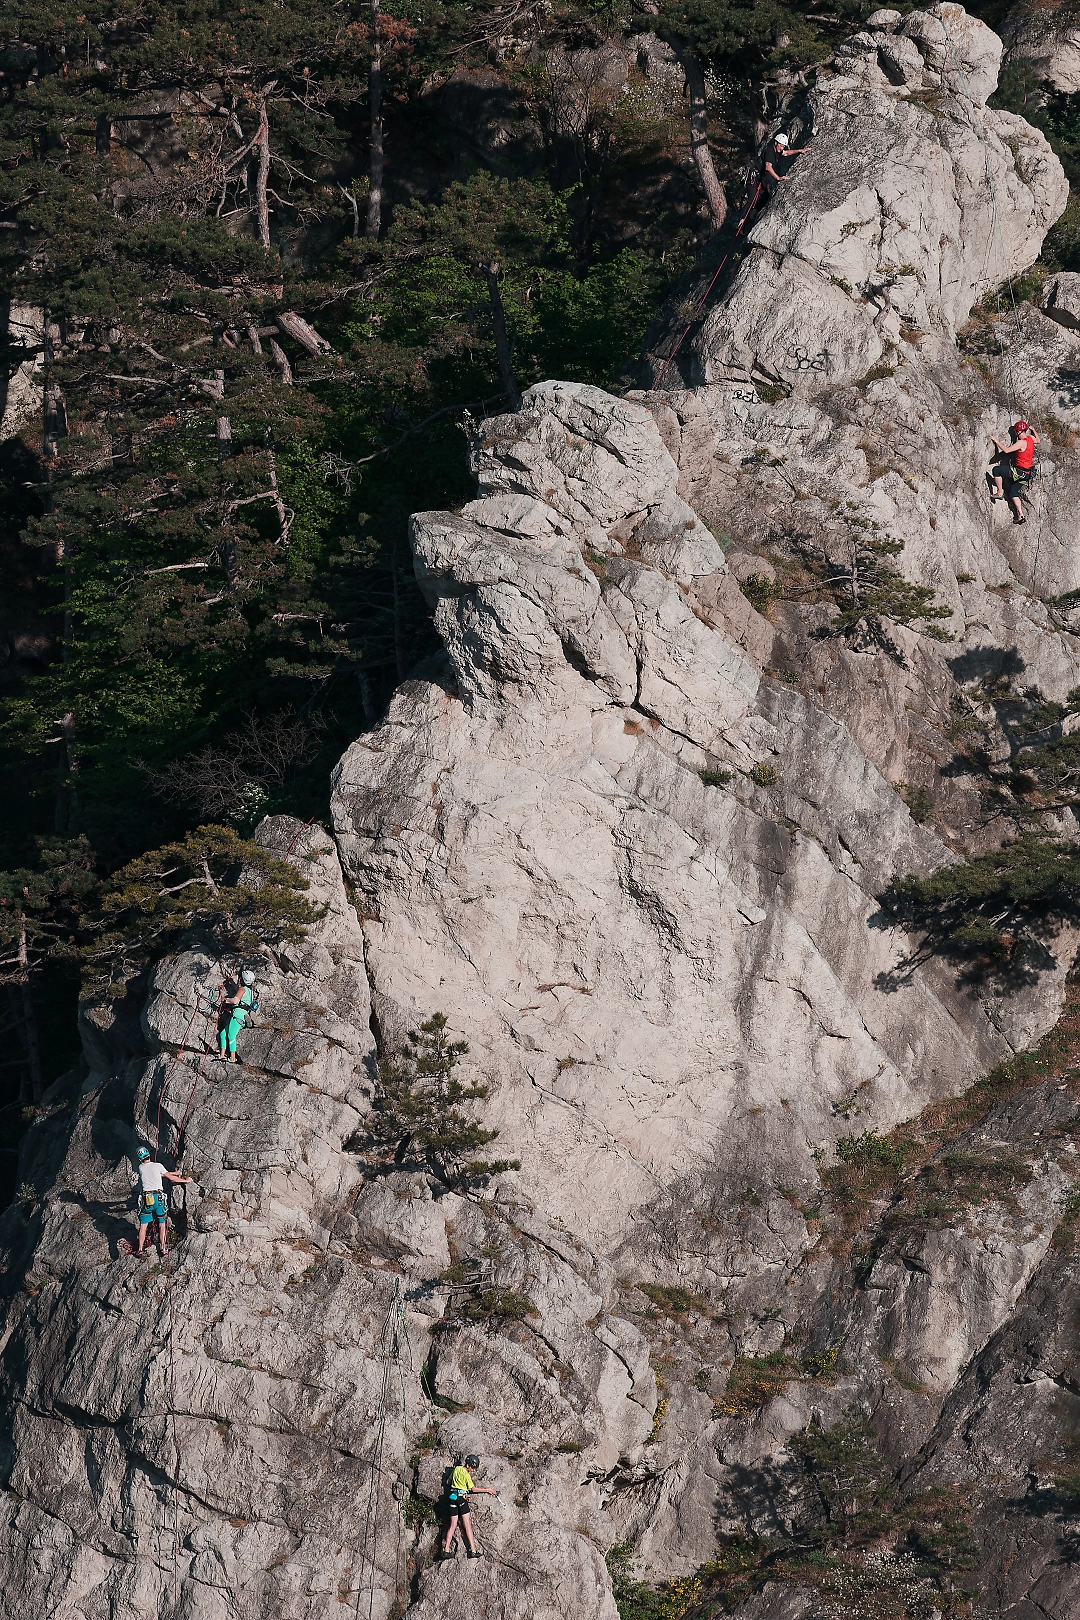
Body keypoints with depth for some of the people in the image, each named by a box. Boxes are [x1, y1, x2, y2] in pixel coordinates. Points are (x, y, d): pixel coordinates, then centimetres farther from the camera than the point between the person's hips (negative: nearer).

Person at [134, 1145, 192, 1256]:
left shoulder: (141, 1168, 8)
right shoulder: (157, 1166, 0)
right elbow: (170, 1177, 6)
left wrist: (174, 1173, 31)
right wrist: (185, 1180, 21)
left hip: (146, 1199, 1)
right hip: (158, 1197, -1)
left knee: (143, 1225, 8)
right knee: (161, 1224, 9)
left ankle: (140, 1249, 7)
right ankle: (163, 1249, 6)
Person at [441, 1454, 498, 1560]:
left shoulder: (457, 1469, 8)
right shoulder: (466, 1475, -12)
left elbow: (449, 1481, 21)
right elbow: (473, 1489, -6)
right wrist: (487, 1490, 2)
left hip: (452, 1498, 7)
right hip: (461, 1498, -7)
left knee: (452, 1525, 8)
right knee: (467, 1525, -5)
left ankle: (446, 1550, 2)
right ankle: (473, 1550, -8)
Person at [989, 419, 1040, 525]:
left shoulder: (1021, 443, -22)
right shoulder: (1030, 438, 5)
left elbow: (1006, 450, -26)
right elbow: (1039, 441, 28)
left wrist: (996, 441, -16)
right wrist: (1033, 430, 39)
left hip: (1020, 472, -9)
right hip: (1027, 474, 9)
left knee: (996, 470, -6)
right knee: (1013, 492, 18)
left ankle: (999, 493, 3)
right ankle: (1021, 516, 14)